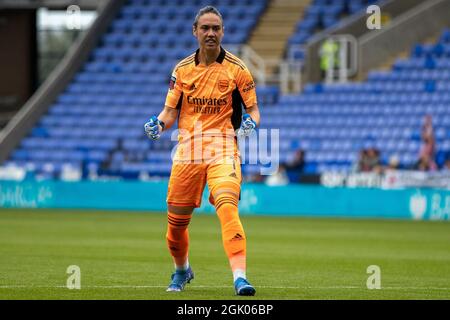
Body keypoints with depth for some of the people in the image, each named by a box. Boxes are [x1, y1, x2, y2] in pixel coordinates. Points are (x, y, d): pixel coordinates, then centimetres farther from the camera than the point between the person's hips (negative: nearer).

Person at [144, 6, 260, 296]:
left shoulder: (236, 69, 2)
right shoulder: (182, 70, 10)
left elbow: (254, 110, 4)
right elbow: (171, 111, 14)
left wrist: (250, 123, -19)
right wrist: (159, 124, -8)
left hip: (222, 147, -3)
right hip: (187, 148, 4)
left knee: (227, 207, -26)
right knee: (176, 219, 8)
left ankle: (240, 277, -34)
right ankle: (182, 271, 37)